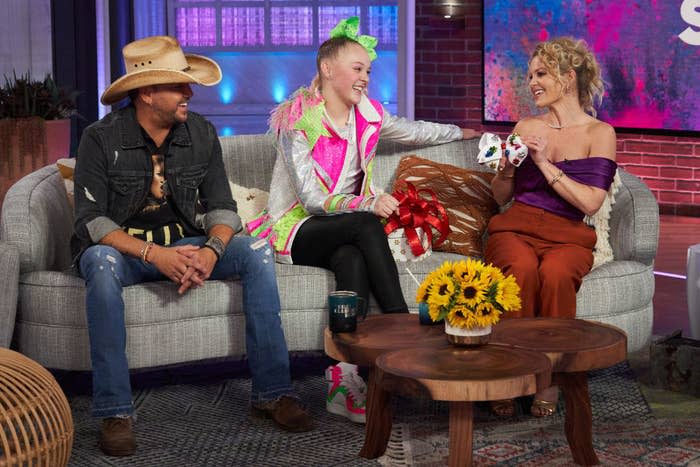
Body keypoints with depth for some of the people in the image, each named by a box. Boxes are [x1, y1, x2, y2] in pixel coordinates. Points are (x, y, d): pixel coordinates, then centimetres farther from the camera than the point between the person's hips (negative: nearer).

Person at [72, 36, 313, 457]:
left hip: (183, 244, 4)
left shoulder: (201, 133, 0)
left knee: (255, 253, -19)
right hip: (122, 246, -4)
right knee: (103, 263, -39)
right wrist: (153, 254, -31)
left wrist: (212, 250, -23)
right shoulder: (101, 139, -12)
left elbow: (222, 207, 1)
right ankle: (115, 412, -36)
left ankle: (273, 393, -18)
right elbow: (91, 220, -16)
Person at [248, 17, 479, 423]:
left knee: (353, 261, -34)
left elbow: (414, 131, 28)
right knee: (367, 226, -34)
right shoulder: (298, 119, -12)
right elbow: (312, 199, -17)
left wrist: (462, 132, 42)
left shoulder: (367, 114, 6)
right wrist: (368, 204, -32)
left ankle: (345, 379, -43)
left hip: (341, 234, 5)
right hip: (295, 230, -4)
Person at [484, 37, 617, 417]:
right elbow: (501, 197, 20)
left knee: (556, 274, -37)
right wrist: (505, 168, -1)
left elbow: (590, 202, -8)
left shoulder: (599, 133, 4)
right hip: (516, 228, 2)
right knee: (522, 269, -34)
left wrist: (545, 163, -12)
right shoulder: (527, 127, 16)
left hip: (567, 236, -2)